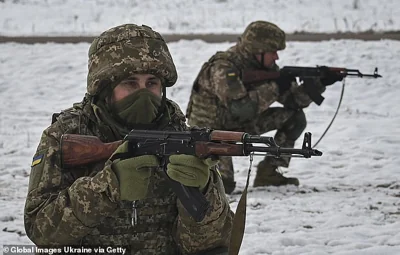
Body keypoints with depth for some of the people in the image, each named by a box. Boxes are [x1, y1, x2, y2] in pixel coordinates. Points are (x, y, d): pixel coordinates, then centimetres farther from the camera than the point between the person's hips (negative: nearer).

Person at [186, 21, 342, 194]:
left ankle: (268, 172, 2)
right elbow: (240, 108, -41)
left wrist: (316, 85, -21)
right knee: (223, 185, -28)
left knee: (295, 118, -5)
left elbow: (293, 101, -3)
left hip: (239, 124, 7)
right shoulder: (222, 67, -29)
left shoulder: (265, 67, -5)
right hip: (209, 128, -7)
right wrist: (275, 87, -34)